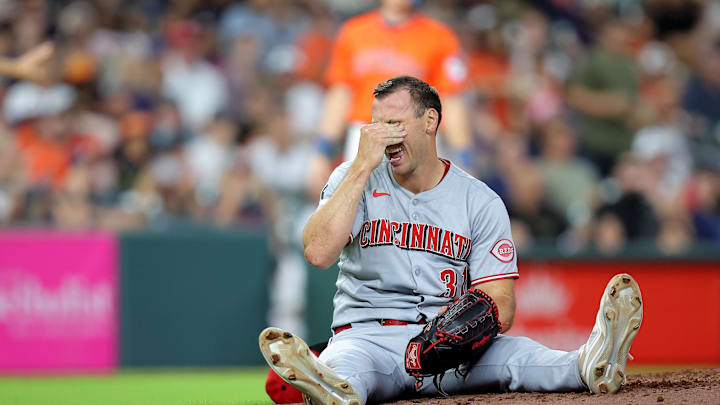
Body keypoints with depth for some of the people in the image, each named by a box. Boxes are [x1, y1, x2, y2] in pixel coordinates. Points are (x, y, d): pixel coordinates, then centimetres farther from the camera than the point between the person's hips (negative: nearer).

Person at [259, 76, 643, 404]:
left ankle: (590, 366, -59)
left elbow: (500, 303, -1)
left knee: (513, 355, -32)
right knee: (343, 364, -39)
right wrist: (363, 166, -13)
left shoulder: (481, 202, 6)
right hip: (367, 334, -1)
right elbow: (318, 252, -13)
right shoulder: (353, 179, 6)